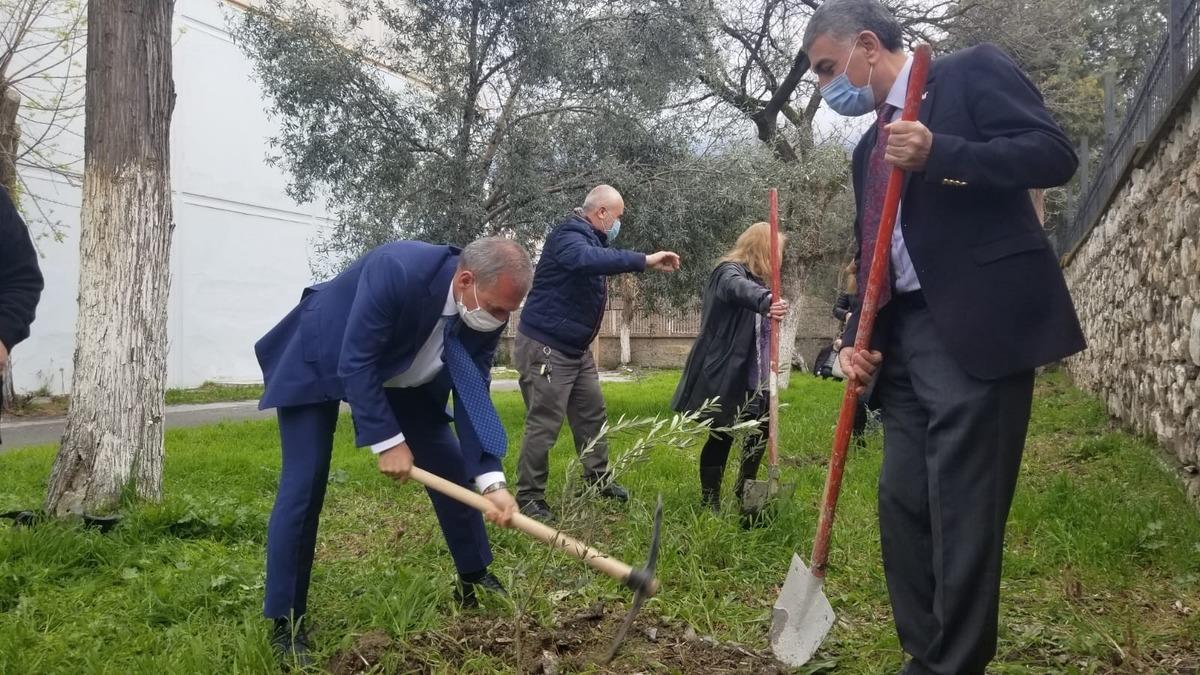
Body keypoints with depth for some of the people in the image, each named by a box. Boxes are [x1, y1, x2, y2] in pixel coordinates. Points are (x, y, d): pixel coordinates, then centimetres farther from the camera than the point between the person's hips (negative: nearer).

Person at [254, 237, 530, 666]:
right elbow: (355, 363, -34)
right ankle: (285, 624, 2)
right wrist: (388, 441, -31)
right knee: (303, 486, -12)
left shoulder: (485, 313, -19)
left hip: (397, 373, 6)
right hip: (319, 362, -6)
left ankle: (474, 581, 21)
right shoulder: (396, 271, -40)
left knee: (453, 466, 2)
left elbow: (473, 394, -15)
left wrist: (490, 479, -24)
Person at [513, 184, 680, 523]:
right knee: (544, 425, -5)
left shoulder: (592, 238, 13)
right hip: (544, 347, -10)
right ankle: (529, 498, 5)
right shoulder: (568, 236, -21)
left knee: (592, 415, 16)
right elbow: (587, 260, -44)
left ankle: (598, 480, 30)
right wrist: (643, 260, -44)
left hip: (575, 349, 10)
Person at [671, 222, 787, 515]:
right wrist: (765, 301, -58)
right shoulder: (730, 271, -13)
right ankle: (709, 502, 7)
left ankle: (744, 491, 33)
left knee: (760, 432, 15)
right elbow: (739, 288, -40)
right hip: (726, 375, -9)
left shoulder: (756, 279, 16)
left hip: (753, 376, 9)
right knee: (722, 436, -4)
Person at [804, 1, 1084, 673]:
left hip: (977, 328, -8)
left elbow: (1055, 154, -9)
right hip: (904, 338, 8)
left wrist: (938, 154, -20)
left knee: (963, 511, -5)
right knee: (903, 504, 9)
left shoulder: (972, 70, 3)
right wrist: (856, 339, 6)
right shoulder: (868, 147, 22)